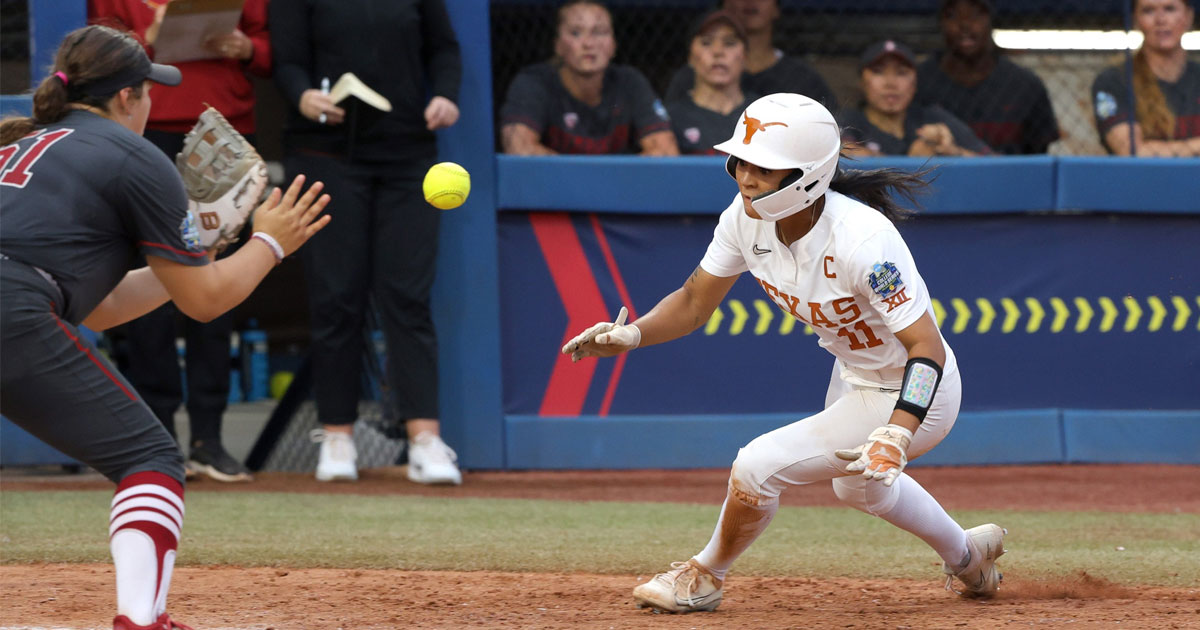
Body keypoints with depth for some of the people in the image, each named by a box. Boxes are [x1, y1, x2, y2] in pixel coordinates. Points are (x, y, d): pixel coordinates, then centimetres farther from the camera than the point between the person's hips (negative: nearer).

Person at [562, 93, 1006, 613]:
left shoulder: (862, 240, -36)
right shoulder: (747, 217, -15)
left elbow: (927, 348, -36)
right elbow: (694, 301, -3)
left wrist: (893, 439, -49)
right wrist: (632, 335, -23)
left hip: (911, 397, -9)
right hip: (852, 373, 9)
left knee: (758, 464, -15)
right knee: (858, 484, 33)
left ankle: (704, 578, 13)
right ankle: (967, 555, 59)